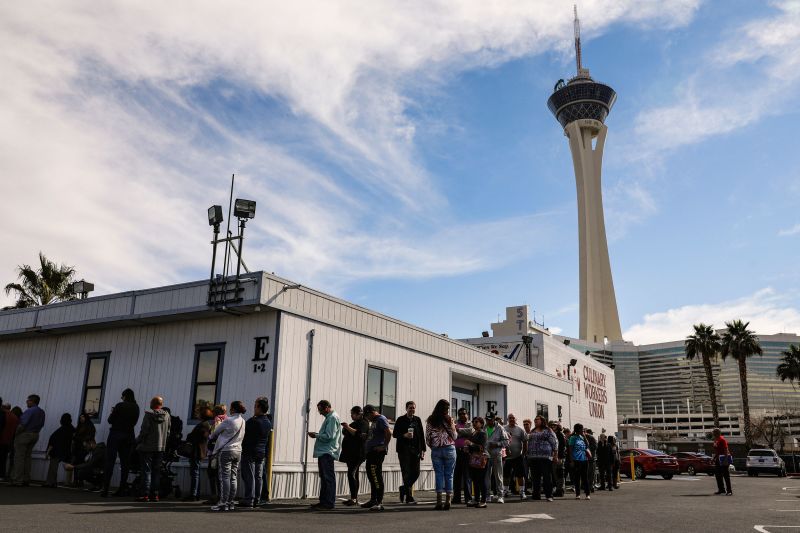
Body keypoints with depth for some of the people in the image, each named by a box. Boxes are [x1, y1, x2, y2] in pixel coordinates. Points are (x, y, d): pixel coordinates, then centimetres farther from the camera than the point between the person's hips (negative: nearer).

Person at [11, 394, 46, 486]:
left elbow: (22, 425, -21)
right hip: (35, 435, 8)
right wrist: (35, 431, 15)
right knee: (27, 457, 14)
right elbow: (41, 425, 12)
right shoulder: (42, 412, 9)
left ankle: (18, 481, -4)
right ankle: (26, 480, 14)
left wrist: (16, 433, -8)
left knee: (19, 458, -3)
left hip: (24, 434, -8)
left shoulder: (29, 411, -17)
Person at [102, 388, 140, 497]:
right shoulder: (136, 407, 5)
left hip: (116, 434, -5)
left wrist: (112, 412, 11)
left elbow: (110, 420, -7)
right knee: (125, 462, 8)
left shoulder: (120, 405, -10)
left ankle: (105, 489, -1)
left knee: (110, 461, 1)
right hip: (129, 436, 5)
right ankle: (122, 489, 8)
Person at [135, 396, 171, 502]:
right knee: (156, 471, 10)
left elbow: (144, 431, -12)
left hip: (148, 446, -5)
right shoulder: (166, 415, 4)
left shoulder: (149, 414, -10)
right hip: (161, 447, 5)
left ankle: (145, 494, -3)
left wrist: (138, 441, 3)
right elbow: (168, 432, 8)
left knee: (146, 470, -1)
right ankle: (154, 494, 10)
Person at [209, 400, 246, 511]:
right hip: (238, 451, 7)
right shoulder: (243, 421, 8)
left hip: (226, 450, -7)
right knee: (233, 478, 8)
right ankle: (231, 502, 12)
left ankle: (223, 503, -5)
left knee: (225, 477, -5)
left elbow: (215, 432, 1)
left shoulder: (228, 420, -12)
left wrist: (212, 438, 25)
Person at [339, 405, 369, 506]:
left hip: (357, 453, -10)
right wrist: (345, 429, 5)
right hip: (351, 453, 10)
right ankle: (355, 498, 13)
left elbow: (358, 434, -22)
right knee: (354, 474, 10)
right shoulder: (354, 423, 21)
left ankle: (353, 498, -18)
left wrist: (348, 428, -24)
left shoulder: (363, 423, -7)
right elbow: (346, 434, 25)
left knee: (351, 473, -16)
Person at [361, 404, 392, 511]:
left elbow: (388, 433, -20)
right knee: (371, 476, 14)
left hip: (378, 451, -10)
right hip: (371, 451, 10)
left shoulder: (381, 419, -10)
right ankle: (373, 500, 24)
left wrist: (384, 446, -18)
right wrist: (365, 436, 14)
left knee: (376, 476, -10)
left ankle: (380, 502, -8)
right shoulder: (374, 421, 20)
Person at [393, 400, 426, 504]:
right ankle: (409, 497, 1)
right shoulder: (400, 420, 3)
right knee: (407, 473, -6)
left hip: (415, 450, 4)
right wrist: (404, 435, -16)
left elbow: (422, 435, 12)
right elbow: (394, 434, 2)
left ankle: (404, 488, 25)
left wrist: (423, 450, 5)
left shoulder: (417, 420, 13)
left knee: (416, 473, 2)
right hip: (404, 450, -4)